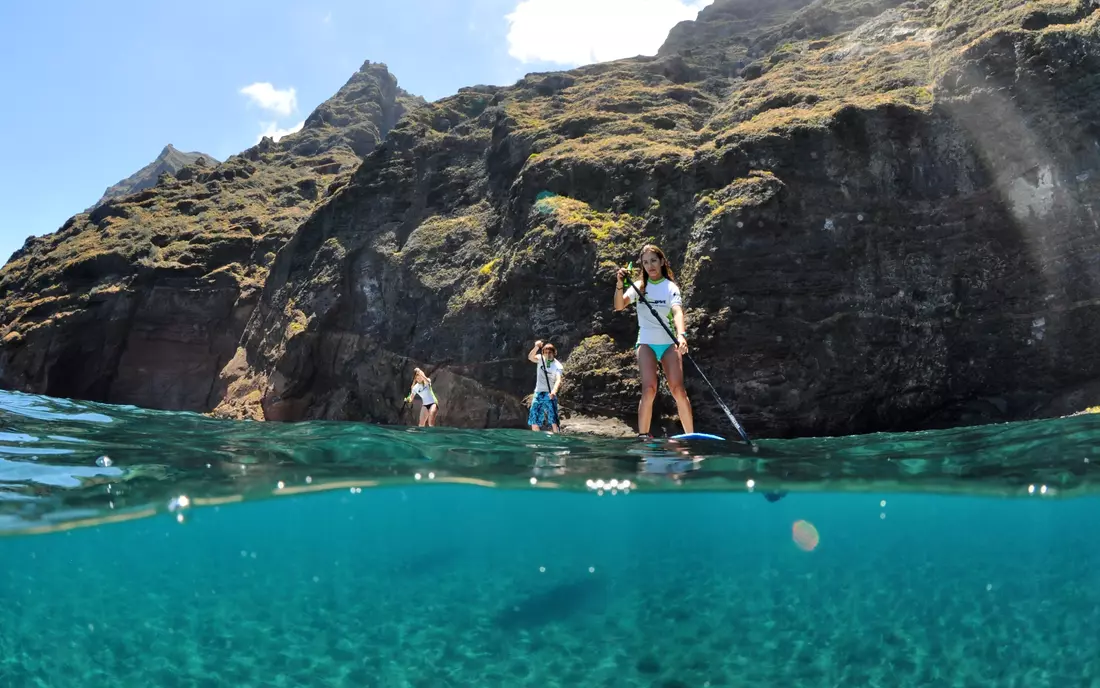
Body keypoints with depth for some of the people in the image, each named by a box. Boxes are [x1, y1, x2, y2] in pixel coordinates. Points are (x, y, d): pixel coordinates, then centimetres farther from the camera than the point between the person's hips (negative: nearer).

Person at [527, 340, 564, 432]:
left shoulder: (558, 365, -10)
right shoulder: (541, 359, 0)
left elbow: (558, 380, -26)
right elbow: (530, 357, -20)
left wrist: (554, 391, -45)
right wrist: (536, 347, -38)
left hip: (549, 394, -4)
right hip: (538, 393, 4)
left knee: (553, 421, -15)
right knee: (534, 421, 8)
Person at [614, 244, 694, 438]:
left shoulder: (671, 287, 1)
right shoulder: (639, 286, 5)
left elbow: (677, 312, -16)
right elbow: (619, 306, -9)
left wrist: (681, 335, -35)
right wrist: (619, 284, -26)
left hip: (669, 343, 0)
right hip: (646, 342, 0)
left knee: (678, 389, -10)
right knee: (649, 389, -17)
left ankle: (691, 436, -3)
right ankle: (643, 435, -13)